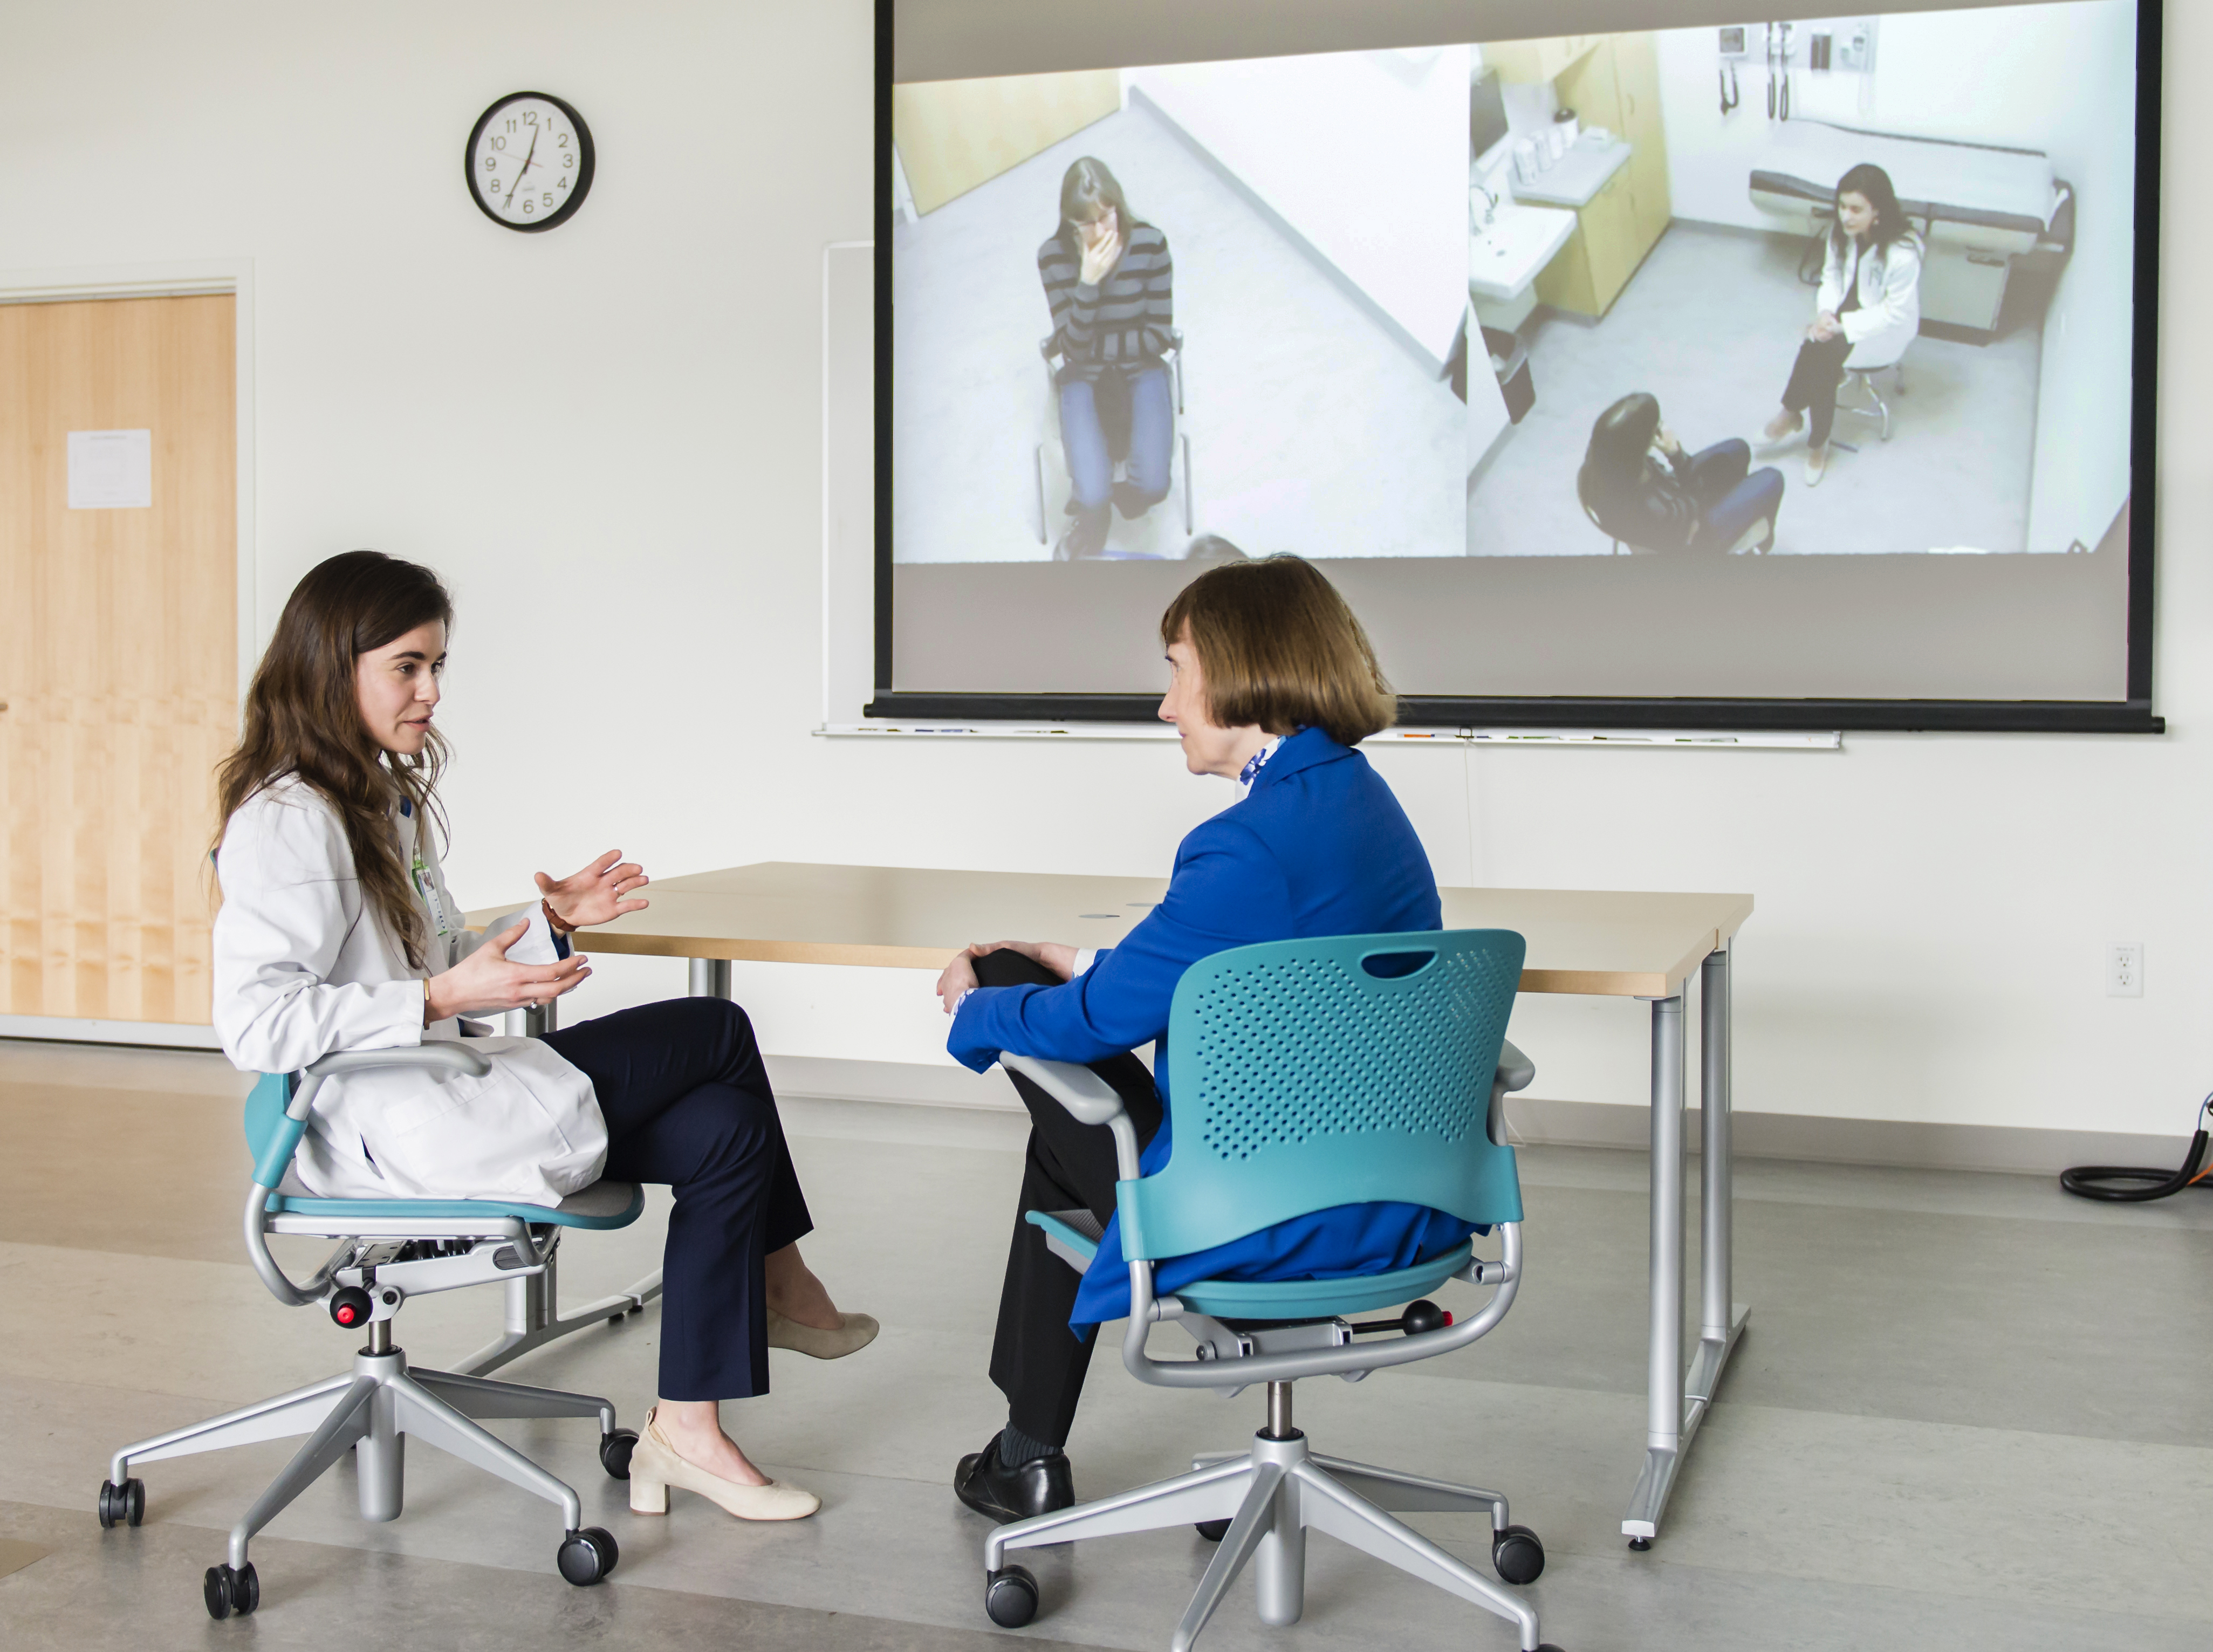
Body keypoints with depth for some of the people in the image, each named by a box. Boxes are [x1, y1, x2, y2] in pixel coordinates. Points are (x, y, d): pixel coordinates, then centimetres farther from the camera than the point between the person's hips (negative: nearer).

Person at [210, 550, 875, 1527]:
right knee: (719, 1033, -3)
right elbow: (254, 1025, -24)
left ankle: (687, 1432, 1)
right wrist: (440, 998, -27)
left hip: (437, 1092, 10)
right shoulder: (289, 823, -14)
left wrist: (546, 928, 3)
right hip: (381, 1126, -10)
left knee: (724, 1132, -5)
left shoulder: (384, 802, 18)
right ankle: (778, 1287, 16)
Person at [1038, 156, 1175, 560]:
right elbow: (1072, 345, -17)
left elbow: (1157, 337, -10)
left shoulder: (1151, 243, -16)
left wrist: (1091, 345, -15)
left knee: (1152, 486, -21)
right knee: (1092, 499, -20)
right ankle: (1093, 519, 17)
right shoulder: (1054, 257, -16)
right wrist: (1089, 282, -30)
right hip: (1083, 376, -1)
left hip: (1139, 370, 1)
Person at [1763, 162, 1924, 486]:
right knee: (1821, 356, -25)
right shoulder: (1841, 233, -9)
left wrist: (1843, 325, -26)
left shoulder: (1903, 251, -27)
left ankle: (1791, 413, -3)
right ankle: (1817, 443, -14)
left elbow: (1896, 312, -21)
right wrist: (1826, 312, -17)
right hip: (1844, 313, 5)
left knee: (1822, 351, -26)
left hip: (1885, 330, -5)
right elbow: (1831, 278, 3)